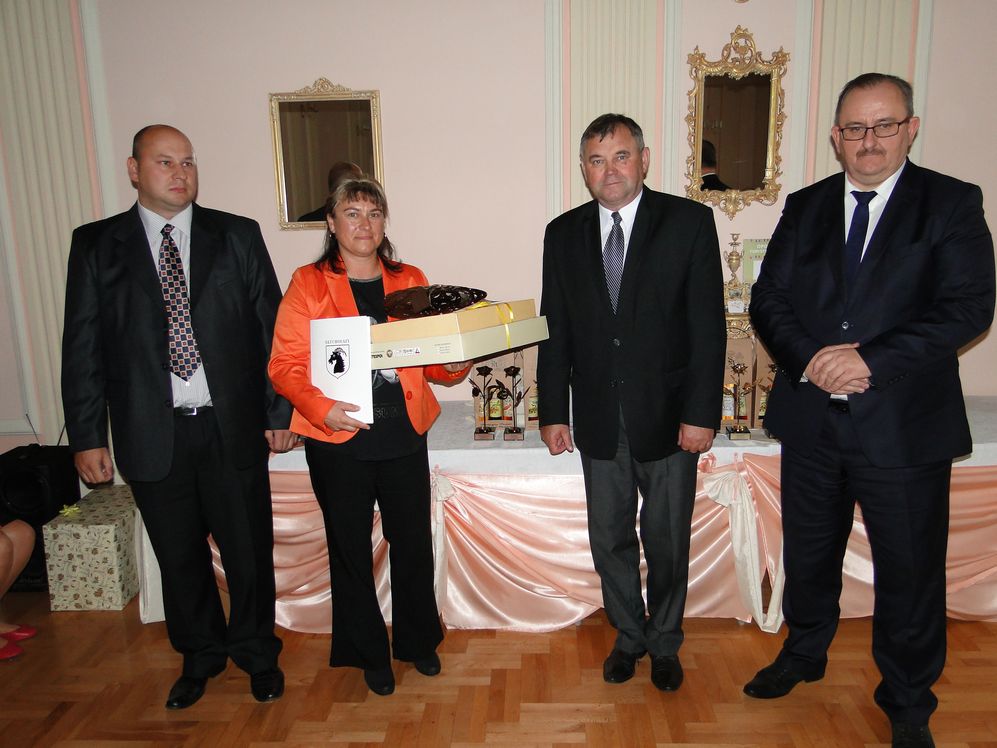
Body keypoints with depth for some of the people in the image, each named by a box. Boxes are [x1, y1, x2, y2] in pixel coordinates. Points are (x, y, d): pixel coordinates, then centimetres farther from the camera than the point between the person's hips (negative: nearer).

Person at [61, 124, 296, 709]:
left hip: (232, 427, 0)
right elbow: (83, 347, 3)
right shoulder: (96, 245, 3)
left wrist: (280, 411, -1)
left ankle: (257, 652, 34)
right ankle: (201, 654, 39)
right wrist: (87, 436, 0)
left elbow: (273, 328, 1)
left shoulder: (238, 236, 2)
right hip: (151, 434, 1)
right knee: (180, 557, 15)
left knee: (249, 551, 10)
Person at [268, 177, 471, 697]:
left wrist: (457, 366, -11)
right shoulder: (308, 284, -2)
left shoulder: (410, 281, 8)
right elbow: (284, 365, -6)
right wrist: (323, 409, -21)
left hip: (404, 438, 3)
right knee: (350, 550, 11)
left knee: (413, 542, 12)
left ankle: (417, 640, 36)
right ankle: (368, 653, 33)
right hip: (338, 441, -2)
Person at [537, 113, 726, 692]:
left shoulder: (690, 222, -5)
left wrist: (702, 413, -12)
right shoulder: (564, 234, 4)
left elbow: (708, 325, -7)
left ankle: (665, 643, 36)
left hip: (669, 416, -2)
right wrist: (553, 413, 2)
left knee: (667, 540, 12)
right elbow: (556, 331, 5)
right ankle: (629, 635, 38)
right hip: (598, 420, 3)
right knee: (610, 538, 15)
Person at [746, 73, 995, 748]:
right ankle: (804, 654, 45)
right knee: (809, 554, 20)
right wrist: (811, 357, -15)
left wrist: (871, 360, -22)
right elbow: (768, 300, 2)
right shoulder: (805, 207, 8)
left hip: (905, 425, -3)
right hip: (810, 418, 3)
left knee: (910, 571, 10)